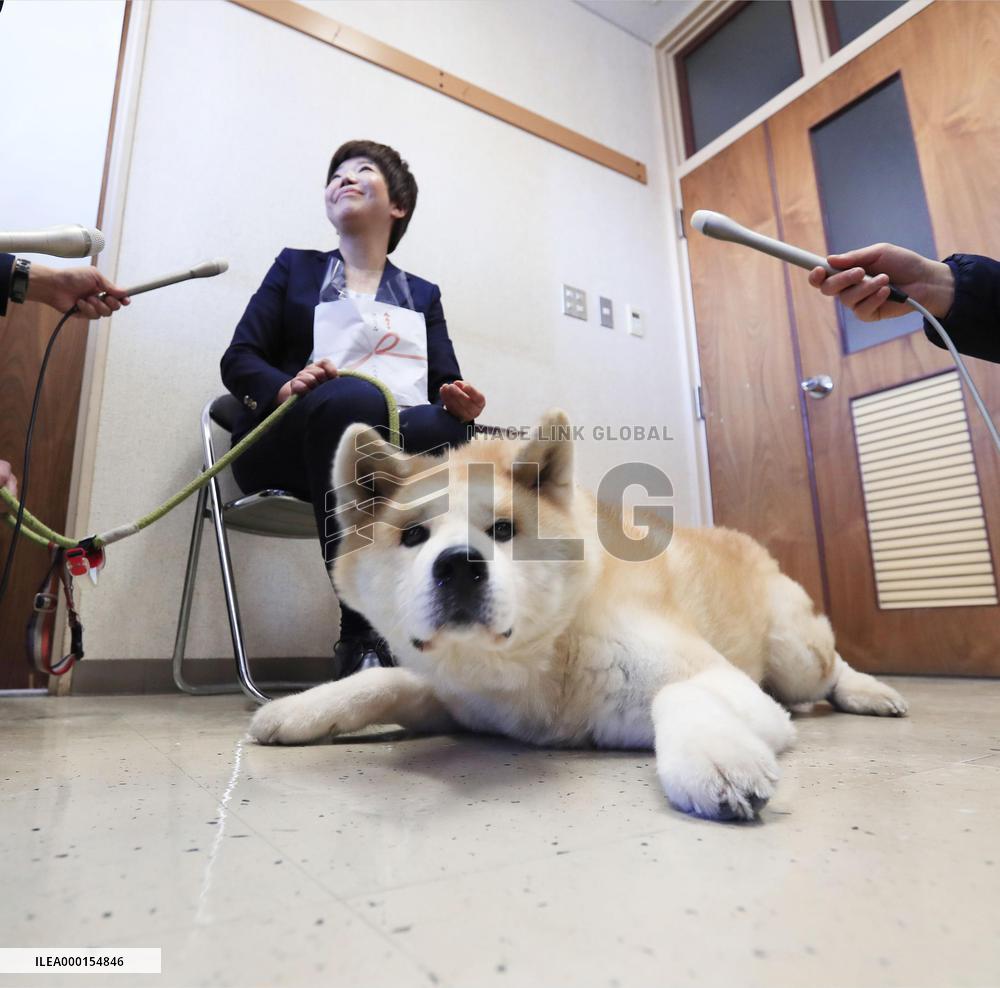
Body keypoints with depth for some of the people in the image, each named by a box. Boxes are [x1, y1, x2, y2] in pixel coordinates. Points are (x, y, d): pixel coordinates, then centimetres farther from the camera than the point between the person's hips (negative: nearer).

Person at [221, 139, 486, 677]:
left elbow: (447, 387, 8)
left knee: (453, 430, -32)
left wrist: (461, 402, -17)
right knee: (354, 396, -36)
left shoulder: (422, 294, 22)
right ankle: (360, 634, -36)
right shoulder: (295, 266, 19)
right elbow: (238, 359, 7)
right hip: (284, 442, -1)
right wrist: (286, 387, -17)